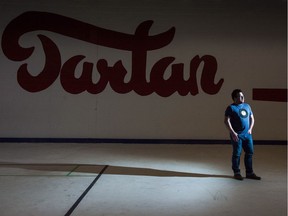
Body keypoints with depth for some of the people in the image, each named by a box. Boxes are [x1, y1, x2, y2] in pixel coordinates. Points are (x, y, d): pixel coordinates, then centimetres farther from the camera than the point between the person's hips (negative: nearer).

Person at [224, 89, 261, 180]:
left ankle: (249, 173, 19)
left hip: (247, 134, 6)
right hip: (237, 135, -6)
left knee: (250, 152, 8)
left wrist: (250, 129, 7)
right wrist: (232, 133, -15)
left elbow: (252, 118, 20)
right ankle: (237, 173, 14)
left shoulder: (247, 106, 12)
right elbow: (226, 121, -11)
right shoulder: (231, 108, -7)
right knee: (237, 154, 1)